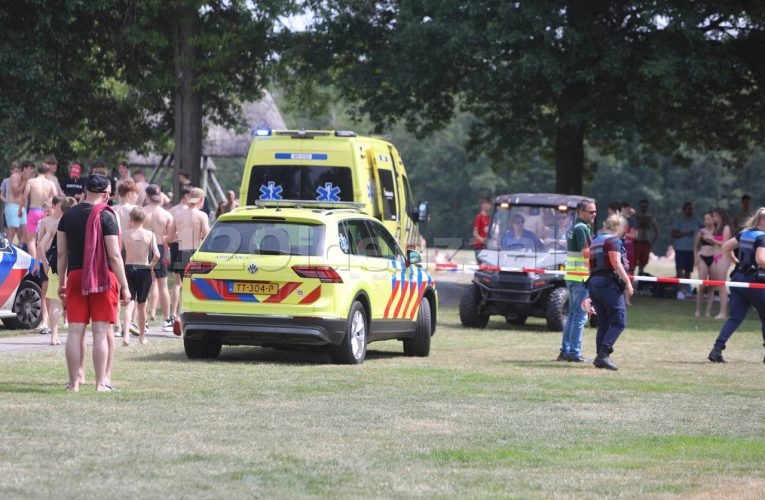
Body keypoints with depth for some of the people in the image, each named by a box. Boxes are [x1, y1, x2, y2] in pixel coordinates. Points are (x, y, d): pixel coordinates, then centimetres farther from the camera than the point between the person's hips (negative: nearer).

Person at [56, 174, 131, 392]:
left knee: (75, 331, 4)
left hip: (76, 276, 4)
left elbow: (62, 253, 10)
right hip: (103, 277, -4)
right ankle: (101, 382, -4)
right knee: (101, 332, -2)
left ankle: (74, 381, 4)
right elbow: (114, 255, -11)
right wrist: (124, 287, -7)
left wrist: (62, 282, 19)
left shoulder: (68, 215, 7)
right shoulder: (106, 217, -8)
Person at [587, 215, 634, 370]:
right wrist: (628, 282, -15)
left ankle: (601, 357, 5)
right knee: (619, 322, -9)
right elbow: (616, 263, -16)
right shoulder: (613, 241, -5)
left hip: (594, 282, 9)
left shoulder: (595, 242, 21)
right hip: (609, 283, -9)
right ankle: (603, 354, -20)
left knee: (603, 324, 11)